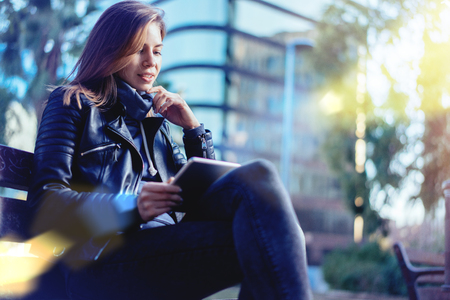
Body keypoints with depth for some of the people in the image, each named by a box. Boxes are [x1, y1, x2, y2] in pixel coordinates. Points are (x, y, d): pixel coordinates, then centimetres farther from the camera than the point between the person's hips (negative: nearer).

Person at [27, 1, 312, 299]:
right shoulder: (73, 103, 13)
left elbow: (201, 194, 26)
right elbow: (46, 197, -1)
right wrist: (130, 208, -17)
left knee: (257, 175, -25)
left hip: (165, 246, 6)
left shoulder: (154, 119, 30)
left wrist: (194, 128, 13)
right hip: (102, 260, -5)